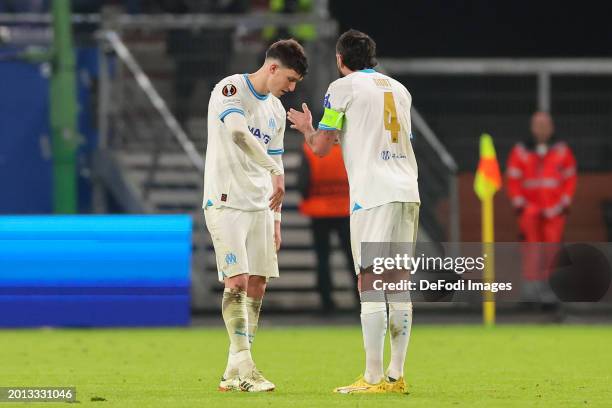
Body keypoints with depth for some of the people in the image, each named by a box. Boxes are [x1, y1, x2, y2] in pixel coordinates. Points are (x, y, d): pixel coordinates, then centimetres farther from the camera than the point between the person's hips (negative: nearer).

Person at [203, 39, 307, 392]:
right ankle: (243, 366, -17)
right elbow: (237, 132, -28)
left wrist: (276, 218, 17)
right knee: (238, 280, -14)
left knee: (257, 285, 4)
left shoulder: (276, 110, 15)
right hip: (226, 202, -8)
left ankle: (234, 372, 8)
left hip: (259, 205, 8)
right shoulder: (231, 90, -10)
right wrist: (275, 172, -30)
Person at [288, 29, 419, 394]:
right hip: (407, 192, 6)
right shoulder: (399, 90, 20)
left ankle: (373, 378, -13)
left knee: (370, 281, -8)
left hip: (373, 195, -6)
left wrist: (307, 128, 22)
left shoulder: (343, 88, 0)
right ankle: (397, 375, 7)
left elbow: (321, 147, 0)